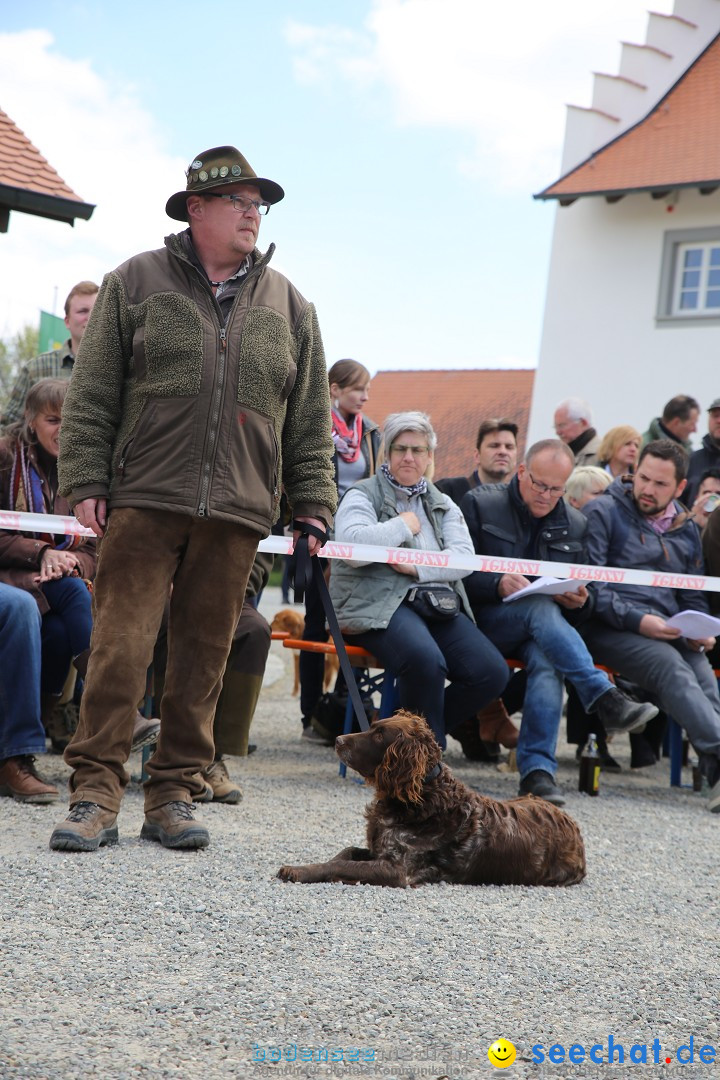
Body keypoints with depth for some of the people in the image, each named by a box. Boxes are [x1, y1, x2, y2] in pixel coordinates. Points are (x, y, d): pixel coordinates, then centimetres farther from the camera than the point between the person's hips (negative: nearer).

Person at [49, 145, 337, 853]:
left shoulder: (288, 305, 15)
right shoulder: (137, 282, 8)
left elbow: (309, 418, 16)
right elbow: (91, 395, 5)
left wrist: (312, 503, 9)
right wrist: (86, 481, -3)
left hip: (236, 513, 3)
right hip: (144, 499, -2)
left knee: (204, 656, 4)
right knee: (120, 646, -8)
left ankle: (174, 797, 13)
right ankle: (95, 795, -3)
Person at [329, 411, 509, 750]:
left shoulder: (442, 504, 21)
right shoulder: (363, 495, 6)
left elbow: (465, 557, 4)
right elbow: (351, 545, -16)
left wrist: (418, 567, -11)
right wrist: (404, 526, -4)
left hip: (438, 605, 6)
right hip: (379, 605, -5)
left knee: (492, 673, -17)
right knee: (426, 660, -36)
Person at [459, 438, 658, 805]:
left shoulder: (575, 525, 14)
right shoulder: (479, 504, 2)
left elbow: (580, 598, 18)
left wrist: (579, 601, -7)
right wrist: (498, 584, -24)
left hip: (539, 631, 3)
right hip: (483, 621, -3)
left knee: (547, 661, -34)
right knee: (541, 608, -35)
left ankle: (537, 771, -40)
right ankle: (605, 699, -43)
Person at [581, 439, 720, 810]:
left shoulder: (686, 530, 25)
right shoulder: (604, 512, 6)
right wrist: (637, 620, -15)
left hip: (669, 632, 5)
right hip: (610, 629, -5)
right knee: (671, 666, -35)